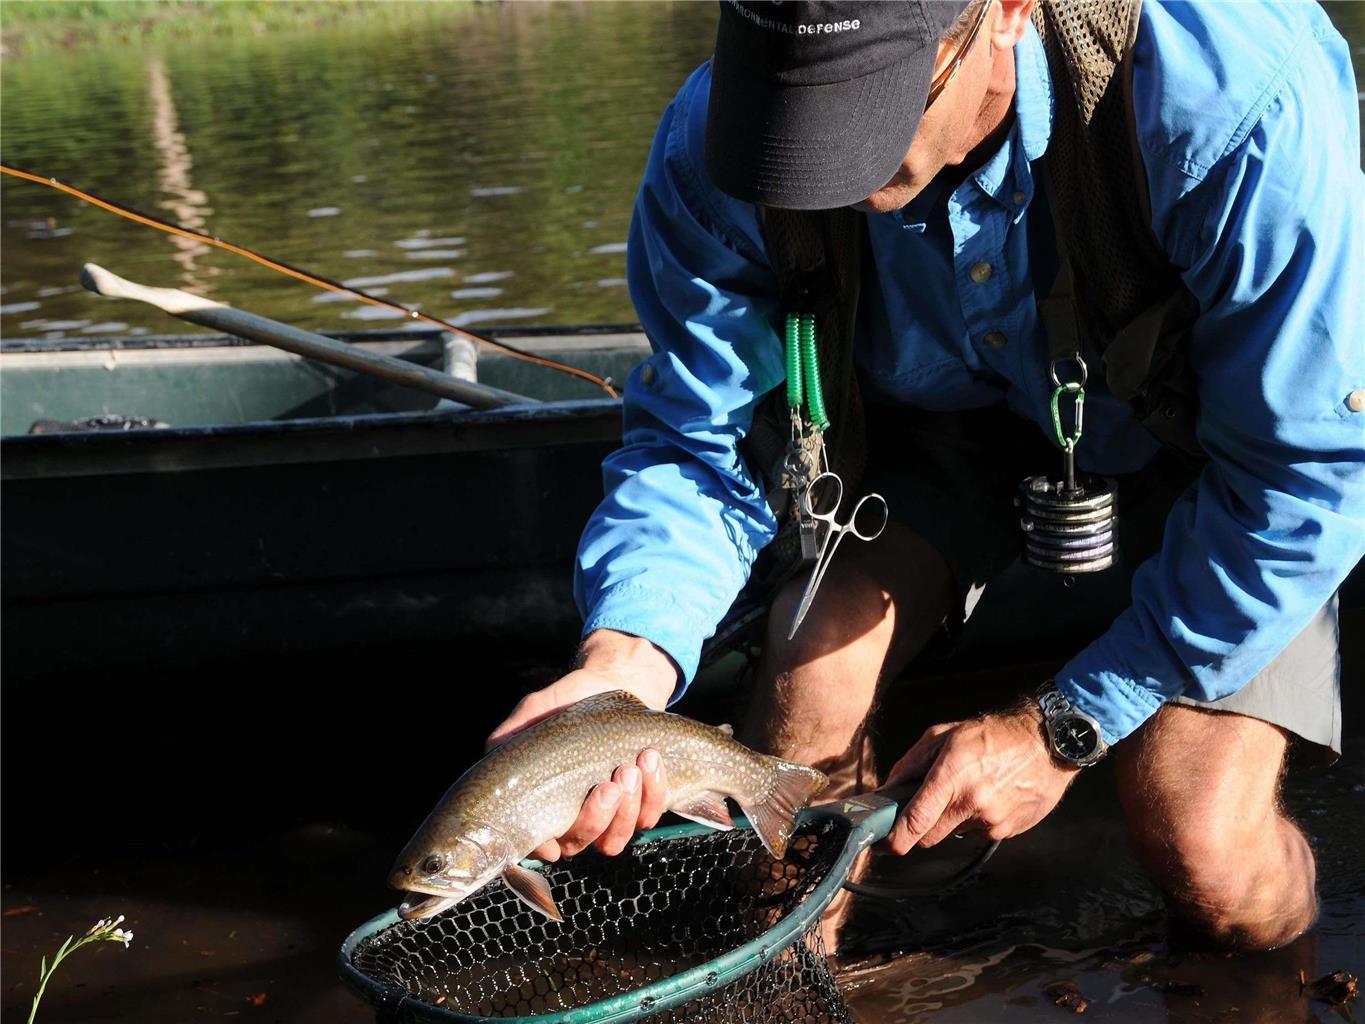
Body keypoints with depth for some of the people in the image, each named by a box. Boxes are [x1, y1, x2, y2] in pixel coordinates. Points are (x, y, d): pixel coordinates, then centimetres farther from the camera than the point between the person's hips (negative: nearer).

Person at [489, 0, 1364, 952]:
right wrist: (627, 654, -39)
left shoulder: (1232, 103, -38)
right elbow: (694, 441, -17)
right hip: (940, 418, 3)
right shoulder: (716, 144, -27)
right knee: (807, 693, -22)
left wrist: (1063, 729, -24)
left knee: (1218, 880, -17)